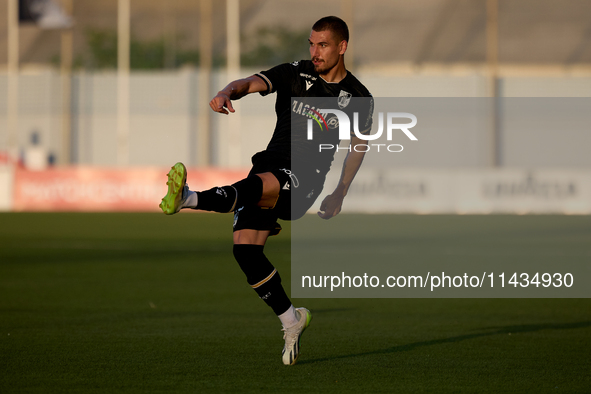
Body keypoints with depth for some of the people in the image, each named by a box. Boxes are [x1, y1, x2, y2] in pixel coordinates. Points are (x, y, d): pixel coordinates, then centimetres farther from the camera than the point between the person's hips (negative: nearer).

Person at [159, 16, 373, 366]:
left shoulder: (358, 98, 4)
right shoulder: (294, 74, 6)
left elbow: (357, 146, 20)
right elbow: (253, 83, -11)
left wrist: (339, 194, 17)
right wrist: (228, 92, -35)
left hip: (306, 178, -4)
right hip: (269, 167, 4)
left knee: (254, 186, -36)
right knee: (245, 247, -12)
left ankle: (188, 199, -64)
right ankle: (291, 319, 6)